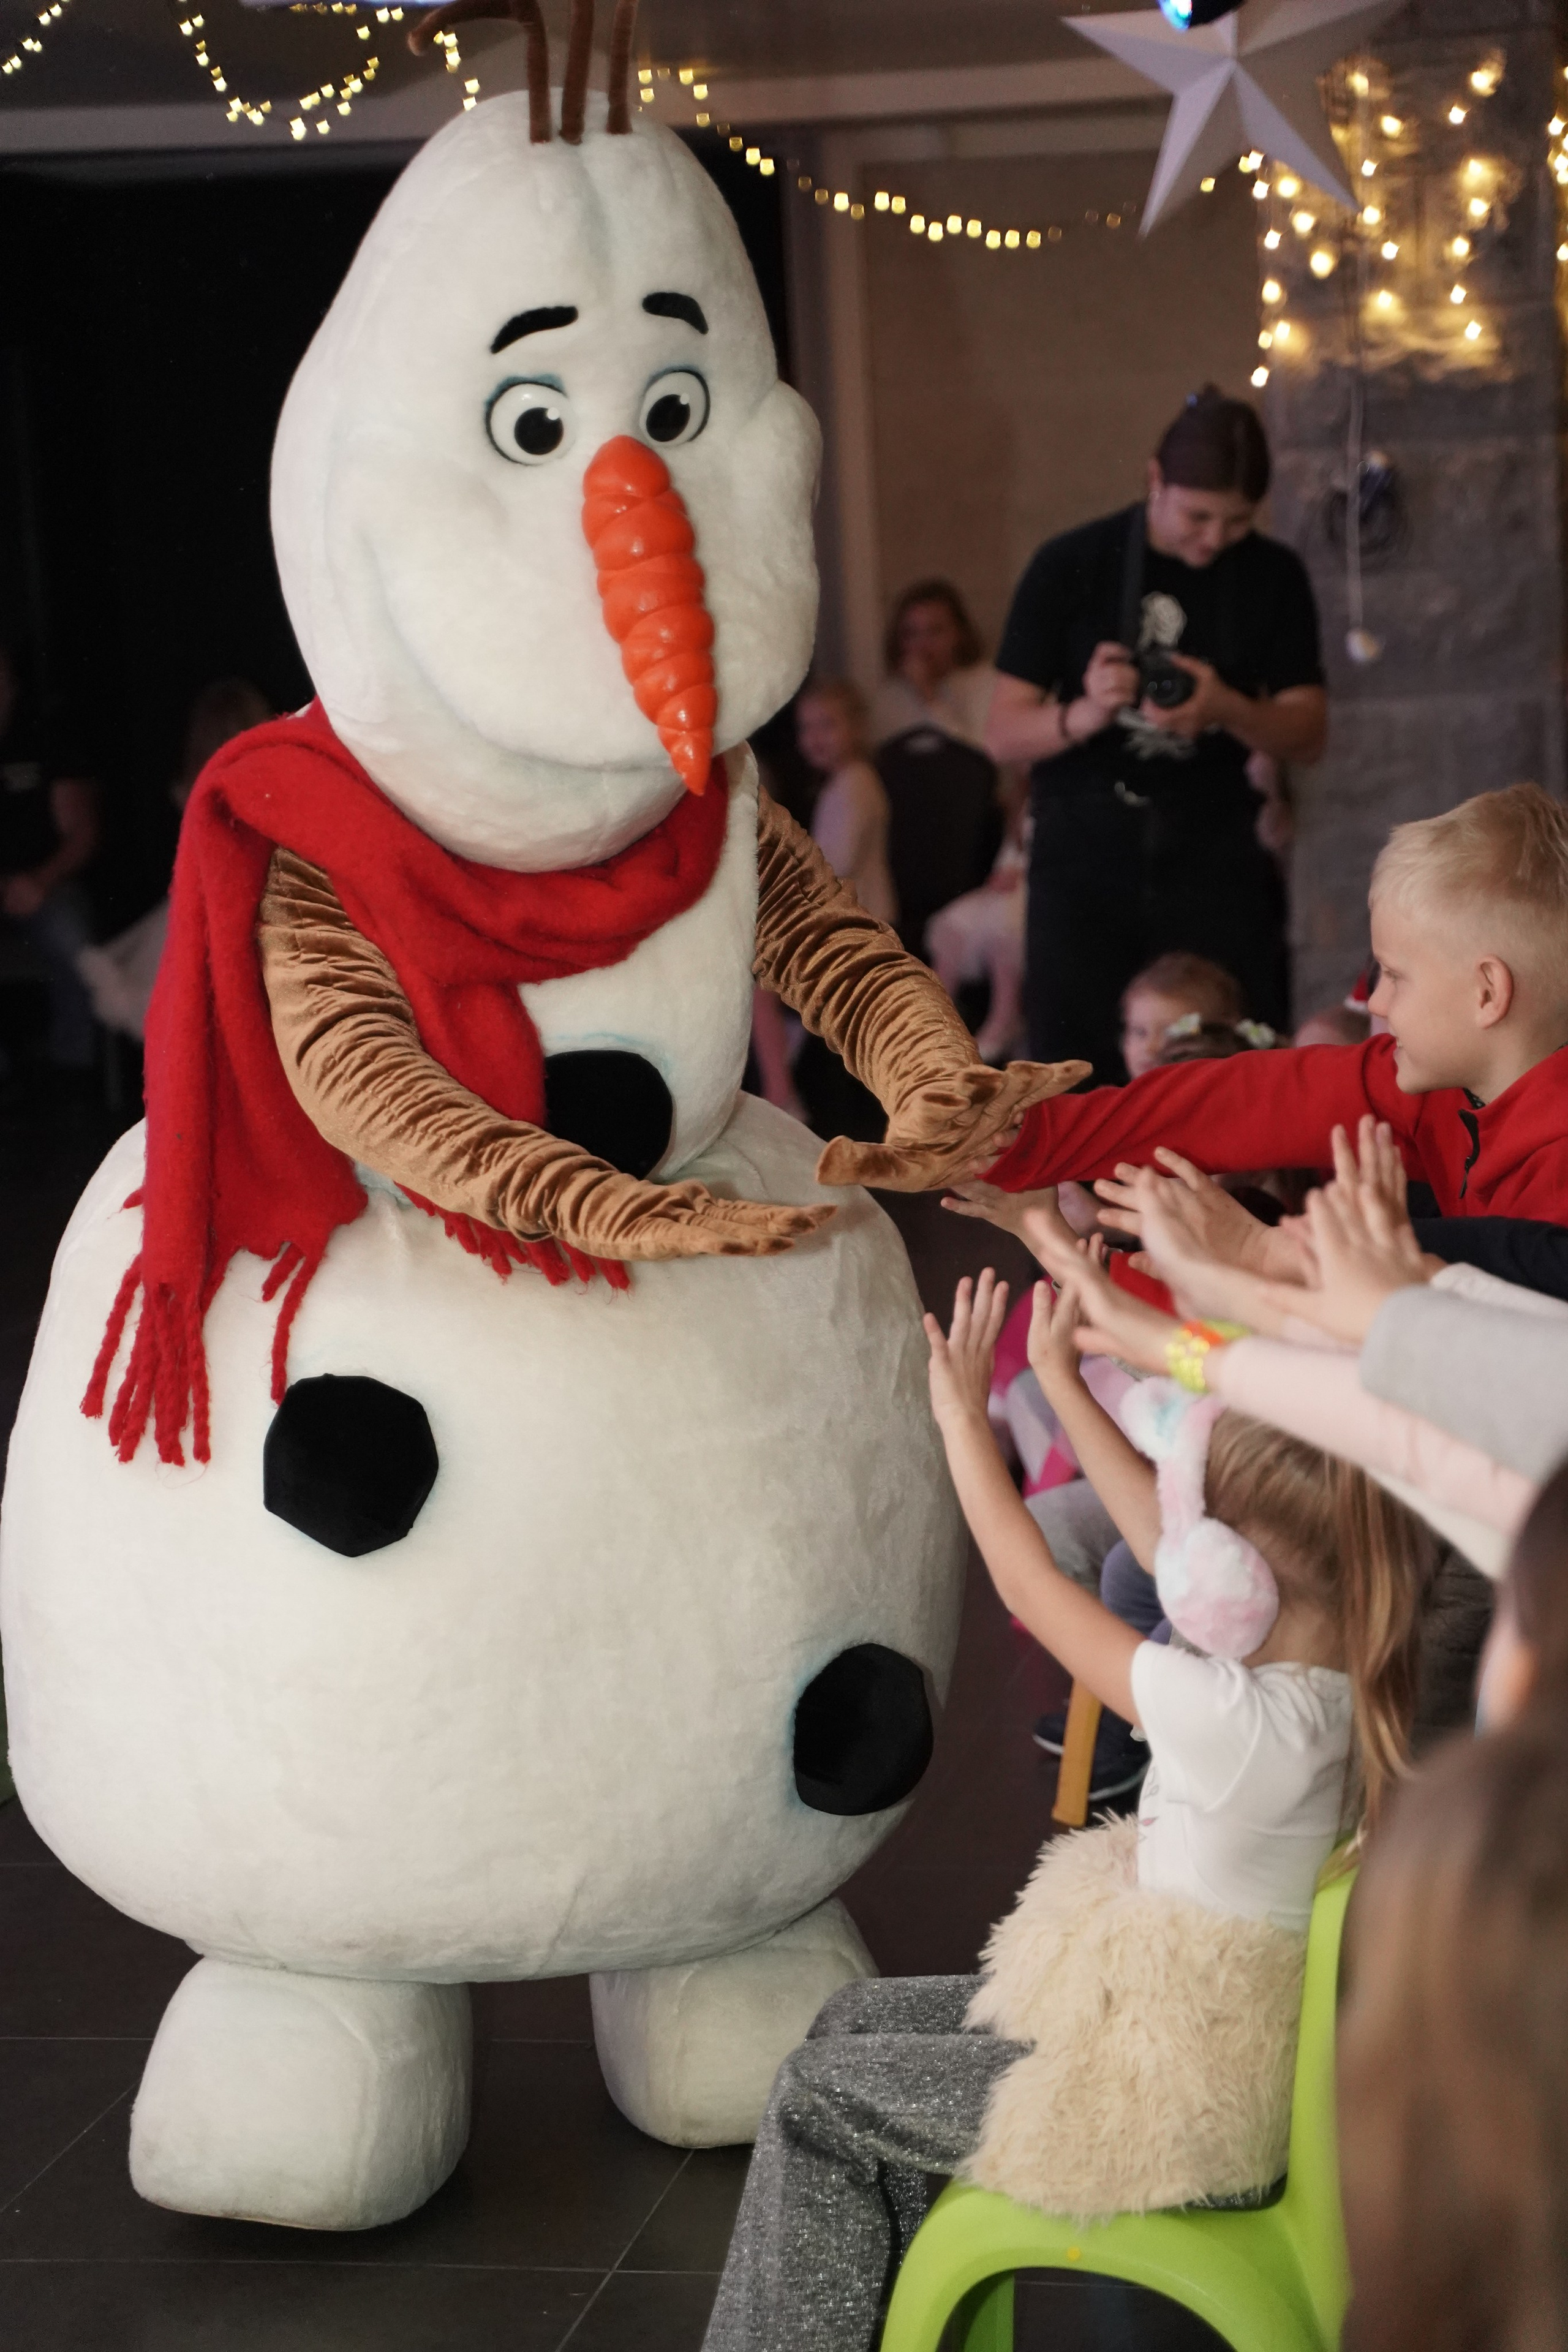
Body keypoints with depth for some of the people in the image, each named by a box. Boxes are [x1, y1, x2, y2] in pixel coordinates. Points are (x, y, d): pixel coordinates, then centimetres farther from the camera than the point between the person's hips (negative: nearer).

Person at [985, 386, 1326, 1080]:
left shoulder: (1273, 576, 5)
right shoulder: (1071, 567, -1)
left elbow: (1309, 732, 6)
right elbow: (1002, 733, -1)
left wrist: (1227, 710, -15)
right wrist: (1084, 715, -22)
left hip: (1212, 850, 2)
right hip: (1086, 849, -1)